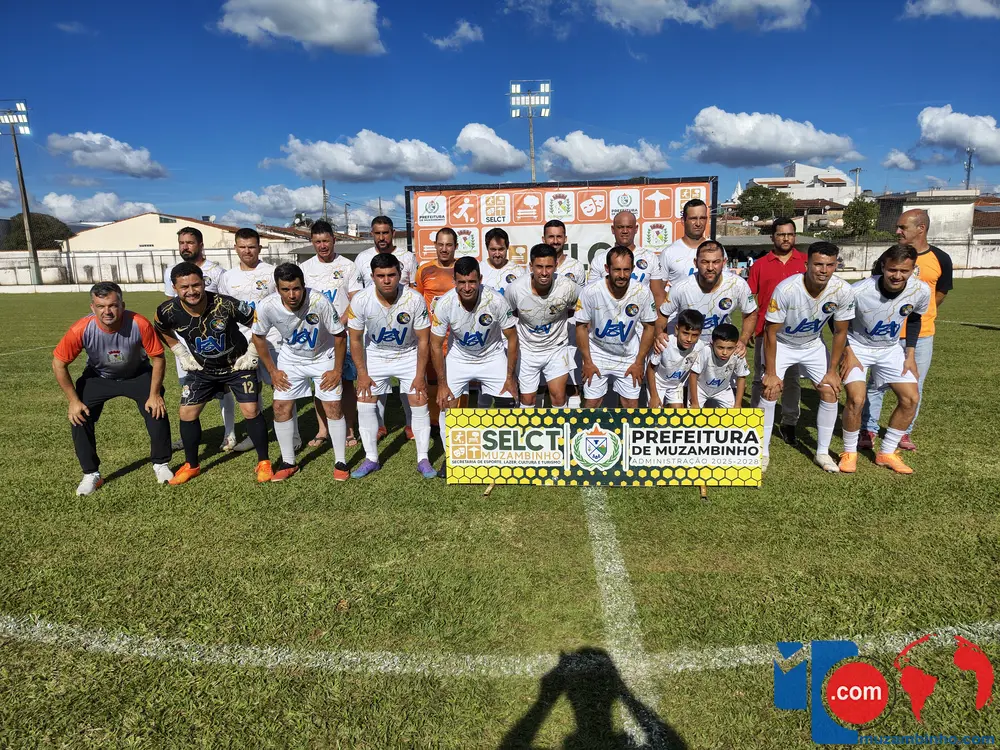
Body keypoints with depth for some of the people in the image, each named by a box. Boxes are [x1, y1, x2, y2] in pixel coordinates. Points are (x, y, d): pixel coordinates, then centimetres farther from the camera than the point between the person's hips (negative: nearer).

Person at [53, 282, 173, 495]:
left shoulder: (140, 324, -34)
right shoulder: (80, 330, -31)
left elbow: (158, 358, -19)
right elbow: (59, 364, -16)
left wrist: (155, 394, -17)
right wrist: (73, 401, -14)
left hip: (138, 374, -1)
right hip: (97, 377, 1)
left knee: (157, 412, -12)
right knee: (79, 419, -9)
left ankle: (160, 464, 12)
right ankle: (91, 474, 11)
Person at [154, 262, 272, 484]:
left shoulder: (226, 305, -29)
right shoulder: (168, 311, -20)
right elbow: (161, 331, 7)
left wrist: (251, 354, -10)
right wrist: (182, 355, 2)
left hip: (237, 365, -3)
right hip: (202, 369, 3)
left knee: (251, 410, -10)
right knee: (187, 413, 2)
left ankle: (263, 462, 7)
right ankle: (191, 465, 22)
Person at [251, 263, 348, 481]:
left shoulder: (319, 301, -33)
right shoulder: (267, 307, -25)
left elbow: (340, 335, -19)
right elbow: (258, 337, -4)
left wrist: (338, 370, -15)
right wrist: (272, 371, -3)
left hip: (323, 358, -2)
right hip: (290, 359, 3)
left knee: (333, 407, -7)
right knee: (281, 408, -1)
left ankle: (340, 462, 7)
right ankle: (288, 462, 16)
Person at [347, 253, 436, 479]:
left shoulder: (415, 299, -26)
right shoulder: (360, 300, -23)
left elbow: (423, 340, -15)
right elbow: (356, 339, -9)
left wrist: (420, 375, -14)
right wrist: (362, 374, -9)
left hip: (409, 355, -1)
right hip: (375, 355, 1)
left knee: (420, 404, -5)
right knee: (365, 404, -1)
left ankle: (423, 459, 8)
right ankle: (371, 459, 14)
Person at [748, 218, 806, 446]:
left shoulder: (806, 262, 2)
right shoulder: (760, 264, 2)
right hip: (766, 331, 0)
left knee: (792, 379, 8)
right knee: (761, 378, 8)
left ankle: (789, 423, 18)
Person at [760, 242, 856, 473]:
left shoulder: (844, 291, -23)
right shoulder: (786, 289, -33)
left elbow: (840, 332, -7)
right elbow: (771, 332, -23)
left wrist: (832, 371, -5)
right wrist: (770, 373, -20)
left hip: (813, 345, 4)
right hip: (781, 344, -3)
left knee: (831, 393, -2)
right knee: (770, 391, -15)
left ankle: (823, 452, 15)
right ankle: (763, 452, 0)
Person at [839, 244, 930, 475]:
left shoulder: (921, 291, -18)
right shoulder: (859, 291, -30)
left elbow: (914, 319, 4)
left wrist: (910, 354, 2)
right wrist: (848, 353, -17)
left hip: (891, 349, 4)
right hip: (857, 347, -4)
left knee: (911, 398, -2)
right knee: (856, 399, -19)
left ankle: (886, 453, 14)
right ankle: (849, 452, 3)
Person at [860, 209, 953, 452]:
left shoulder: (941, 259, -3)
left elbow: (940, 294, 10)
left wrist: (919, 316, 11)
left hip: (922, 335, 1)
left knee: (914, 387, 10)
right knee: (876, 384, 2)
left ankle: (905, 432, 25)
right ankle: (869, 431, 13)